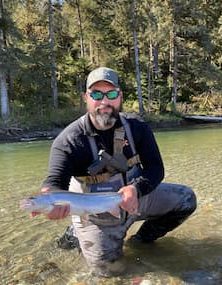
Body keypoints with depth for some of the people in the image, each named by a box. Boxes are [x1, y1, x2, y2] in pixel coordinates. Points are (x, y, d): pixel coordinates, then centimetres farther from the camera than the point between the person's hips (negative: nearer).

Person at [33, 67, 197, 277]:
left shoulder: (137, 128, -10)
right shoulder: (68, 140, -21)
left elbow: (155, 168, -12)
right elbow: (55, 180, -31)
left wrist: (136, 188, -34)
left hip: (135, 197, 4)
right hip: (95, 211, -4)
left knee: (185, 198, -1)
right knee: (105, 268, -10)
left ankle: (144, 237, 20)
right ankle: (78, 235, 20)